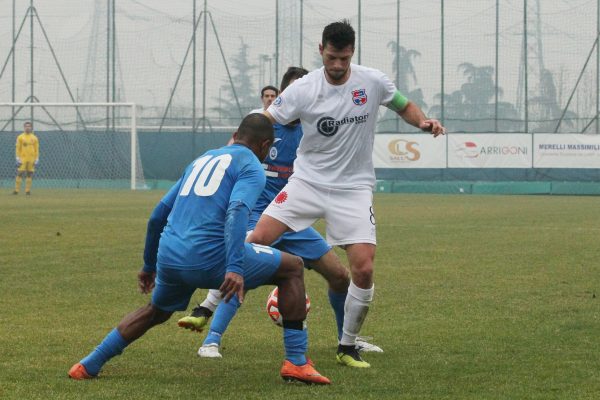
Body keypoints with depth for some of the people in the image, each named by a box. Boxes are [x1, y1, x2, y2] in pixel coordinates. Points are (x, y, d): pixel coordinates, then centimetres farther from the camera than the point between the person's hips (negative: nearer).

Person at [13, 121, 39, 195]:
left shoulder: (34, 138, 9)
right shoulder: (20, 137, 3)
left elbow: (37, 149, 10)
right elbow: (17, 148, 2)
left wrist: (36, 159, 3)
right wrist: (18, 158, -6)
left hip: (31, 159, 2)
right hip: (23, 158, -2)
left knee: (30, 175, 1)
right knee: (20, 174, -7)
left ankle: (28, 190, 5)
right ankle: (16, 190, -6)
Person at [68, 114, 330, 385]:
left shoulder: (203, 159, 27)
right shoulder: (251, 166, 5)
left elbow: (158, 215, 29)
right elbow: (237, 211, -16)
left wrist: (149, 265, 39)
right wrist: (235, 268, -27)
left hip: (168, 258, 7)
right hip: (209, 257, -7)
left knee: (156, 311, 35)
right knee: (292, 267, 10)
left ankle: (89, 365, 30)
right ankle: (296, 362, 0)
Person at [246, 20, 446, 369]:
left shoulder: (373, 81, -5)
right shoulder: (303, 90, -9)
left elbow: (404, 106, 12)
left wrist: (424, 122, -9)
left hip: (353, 187, 0)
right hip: (307, 180, 0)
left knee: (364, 268, -13)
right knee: (256, 240, -13)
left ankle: (348, 348, 7)